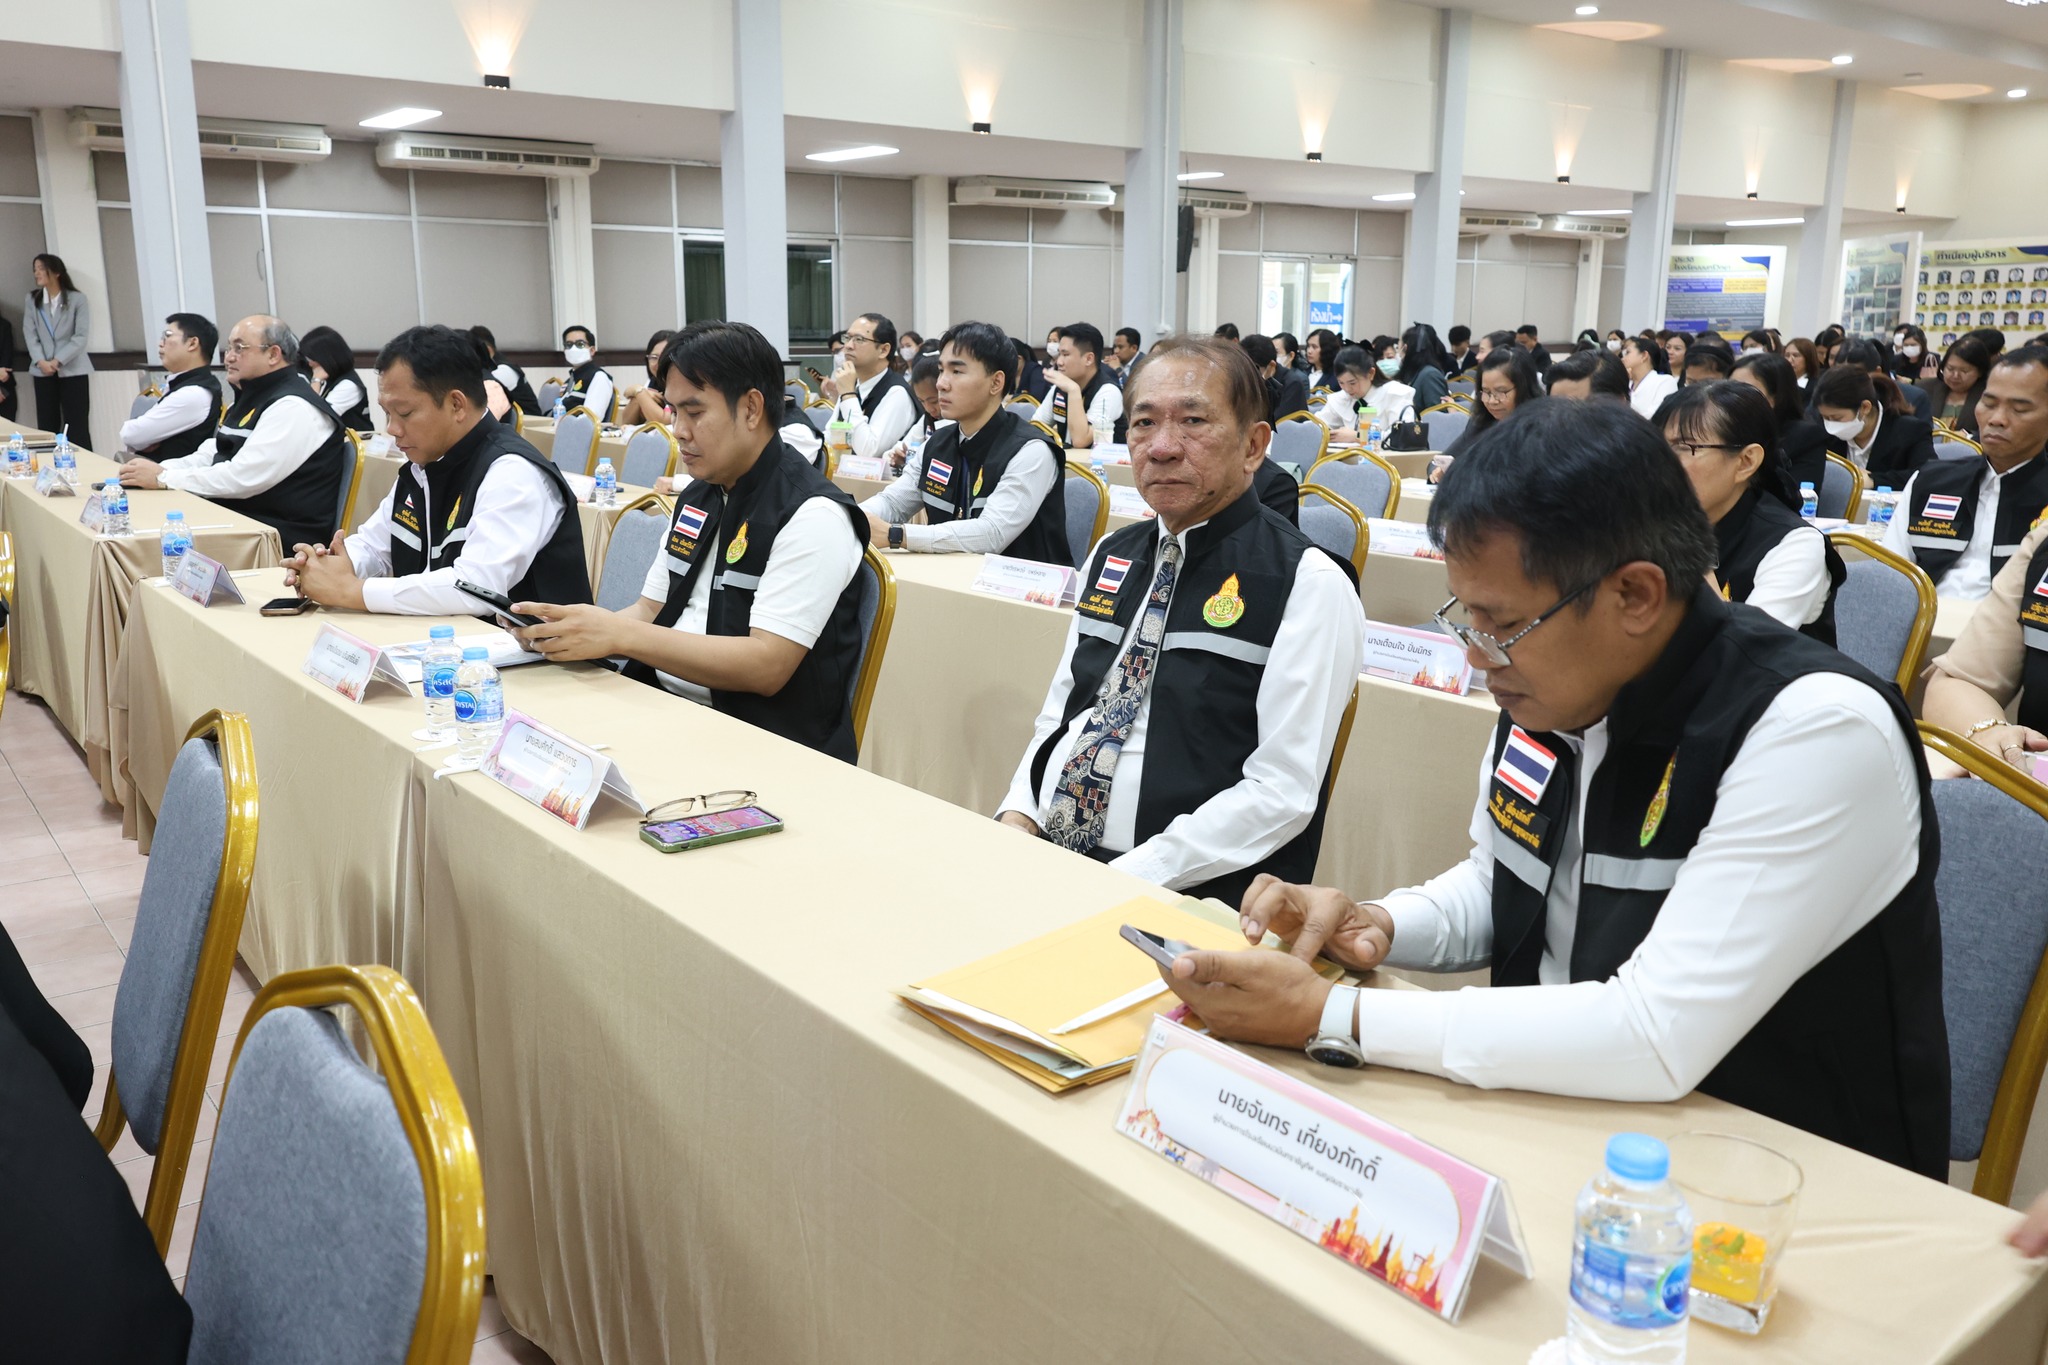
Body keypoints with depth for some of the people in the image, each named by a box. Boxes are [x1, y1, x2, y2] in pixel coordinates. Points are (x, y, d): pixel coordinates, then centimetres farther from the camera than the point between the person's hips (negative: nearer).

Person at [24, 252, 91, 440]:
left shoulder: (77, 299, -1)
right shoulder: (32, 300, 8)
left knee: (77, 427, -3)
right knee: (47, 426, 4)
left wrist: (57, 361, -15)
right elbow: (30, 334, 3)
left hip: (72, 370, -3)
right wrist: (40, 361, -14)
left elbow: (80, 336, -7)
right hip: (43, 371, 3)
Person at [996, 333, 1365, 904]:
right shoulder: (1113, 556, 15)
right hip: (1041, 851, 7)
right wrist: (1018, 815, 0)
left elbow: (1283, 791, -14)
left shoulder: (1309, 585, -7)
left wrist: (1123, 882, -20)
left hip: (1183, 893, -6)